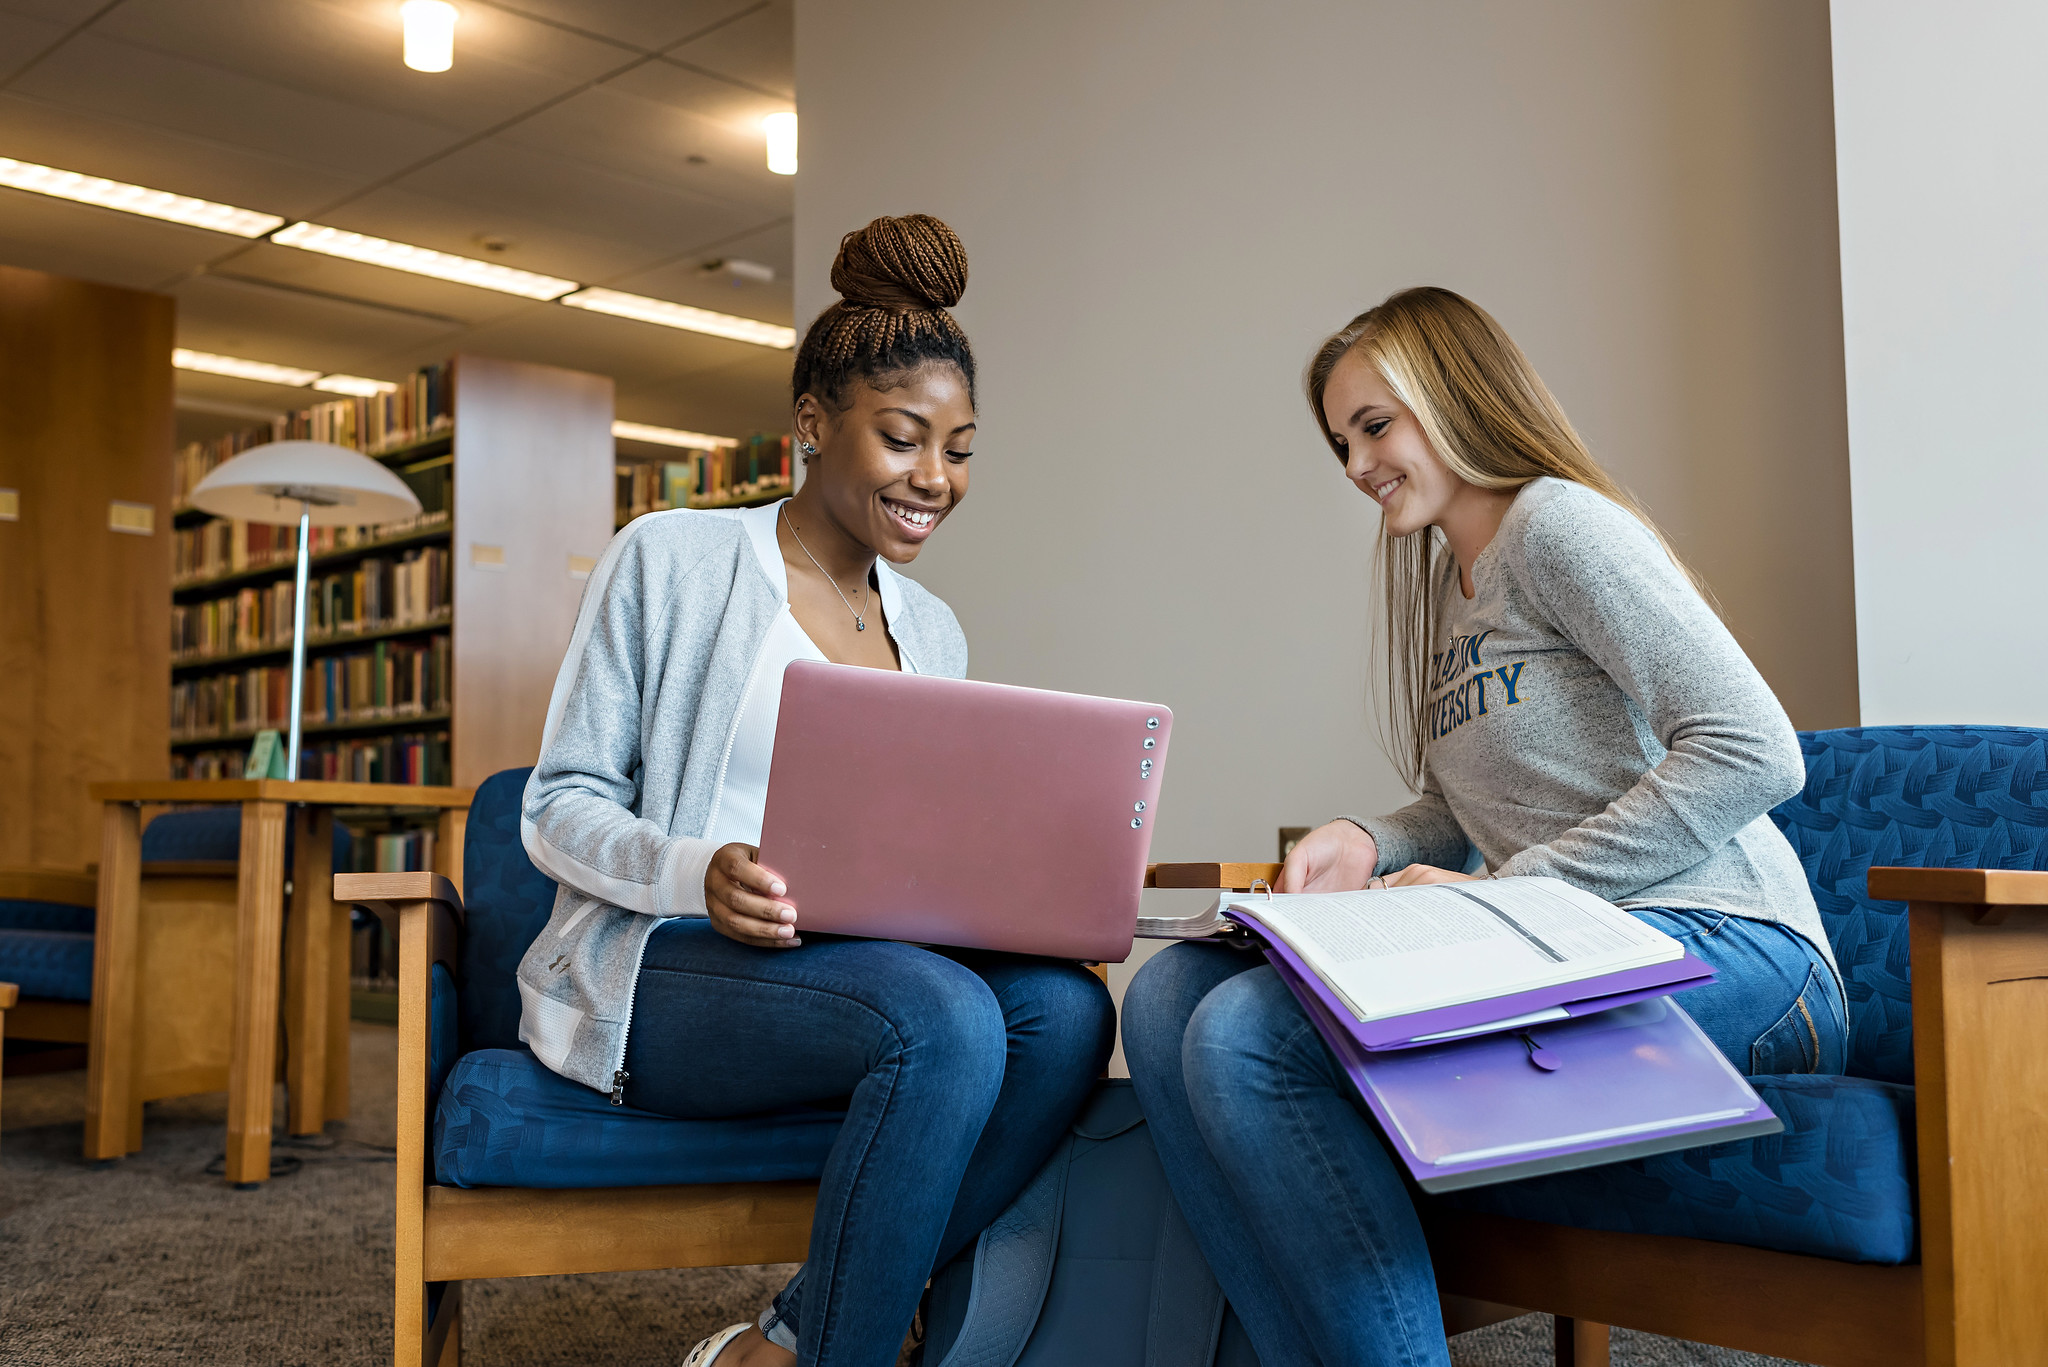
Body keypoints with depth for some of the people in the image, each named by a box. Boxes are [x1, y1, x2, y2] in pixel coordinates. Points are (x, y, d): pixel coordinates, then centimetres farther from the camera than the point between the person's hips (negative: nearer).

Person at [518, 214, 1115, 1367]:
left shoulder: (933, 634, 17)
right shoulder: (671, 561, 0)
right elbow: (558, 808, -2)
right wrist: (699, 875, -23)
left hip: (849, 964, 6)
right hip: (657, 968, -6)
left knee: (1065, 1008, -25)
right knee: (945, 1017, -33)